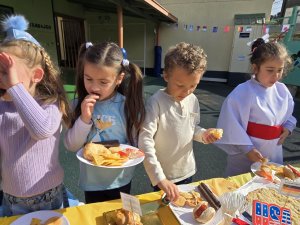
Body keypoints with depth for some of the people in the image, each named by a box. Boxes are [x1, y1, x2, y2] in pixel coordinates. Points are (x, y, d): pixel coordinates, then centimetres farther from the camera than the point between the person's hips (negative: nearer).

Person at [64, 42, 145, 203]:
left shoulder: (128, 106, -18)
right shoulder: (80, 104, -10)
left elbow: (134, 145, -10)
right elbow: (71, 146, -11)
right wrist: (84, 118, -25)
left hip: (120, 181, -1)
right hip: (91, 181, 2)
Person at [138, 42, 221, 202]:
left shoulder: (193, 100, -5)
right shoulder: (156, 102, -24)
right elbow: (145, 141, -29)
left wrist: (203, 134, -12)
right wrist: (160, 178, -33)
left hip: (187, 171, 6)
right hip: (163, 176, -5)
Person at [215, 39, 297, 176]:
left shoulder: (282, 90, 0)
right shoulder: (243, 92, -22)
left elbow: (288, 113, 18)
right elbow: (232, 126, -22)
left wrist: (288, 127, 0)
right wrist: (247, 149, -20)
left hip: (274, 153, 6)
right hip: (246, 154, -6)